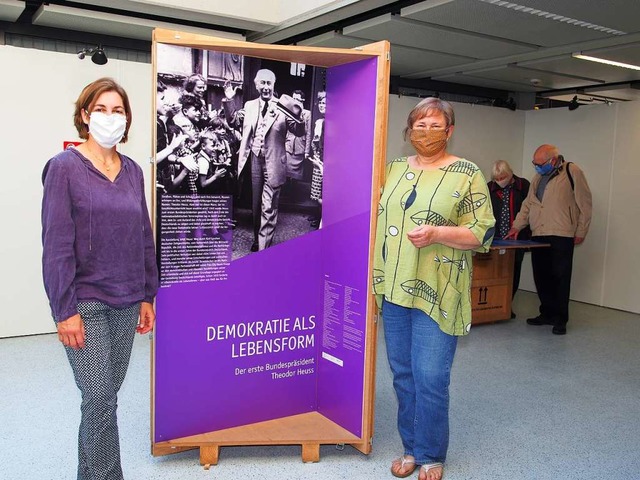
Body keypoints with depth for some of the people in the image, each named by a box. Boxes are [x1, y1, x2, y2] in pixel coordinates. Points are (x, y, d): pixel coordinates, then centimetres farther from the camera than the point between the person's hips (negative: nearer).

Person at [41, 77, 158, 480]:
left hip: (126, 303, 5)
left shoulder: (133, 171, 9)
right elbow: (56, 244, -11)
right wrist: (65, 310, -14)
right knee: (100, 399, -2)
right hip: (85, 303, -5)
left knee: (105, 396, 14)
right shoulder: (64, 167, -6)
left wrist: (147, 296, 10)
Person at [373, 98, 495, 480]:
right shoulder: (395, 168, 12)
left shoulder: (467, 174, -2)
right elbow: (379, 217, 18)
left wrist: (437, 234, -20)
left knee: (431, 379, -1)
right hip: (394, 289, 5)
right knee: (403, 374, 13)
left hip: (437, 293, -5)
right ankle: (411, 448, 30)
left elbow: (483, 233, -6)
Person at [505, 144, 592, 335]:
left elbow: (585, 204, -3)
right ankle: (547, 314, 21)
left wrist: (581, 232, -3)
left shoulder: (572, 172, -3)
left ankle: (560, 319, 8)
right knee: (541, 277, 8)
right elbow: (528, 204, 20)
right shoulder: (538, 177, 17)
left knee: (560, 278, -1)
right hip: (538, 235, 6)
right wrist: (517, 226, 10)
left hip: (561, 236, -6)